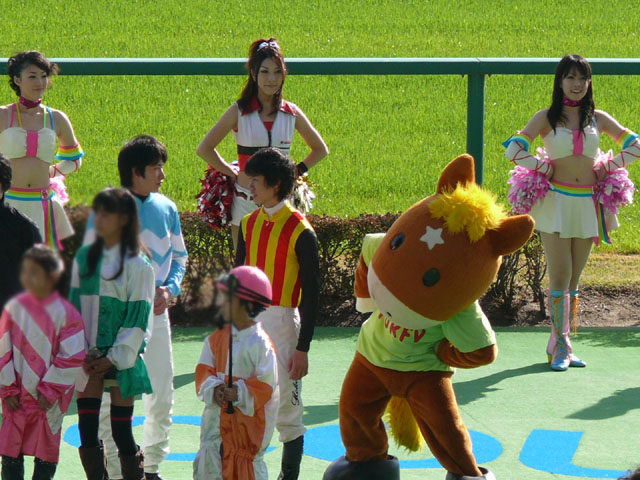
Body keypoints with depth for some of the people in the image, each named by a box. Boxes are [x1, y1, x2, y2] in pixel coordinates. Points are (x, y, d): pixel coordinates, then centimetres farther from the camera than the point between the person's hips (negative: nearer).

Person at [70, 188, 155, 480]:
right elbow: (74, 306, 9)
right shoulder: (84, 258, 9)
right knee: (87, 427, -1)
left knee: (121, 431, -3)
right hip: (88, 357, 4)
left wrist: (116, 357, -11)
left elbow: (138, 316, -6)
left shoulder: (137, 266, -4)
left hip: (122, 358, -4)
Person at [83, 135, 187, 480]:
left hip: (156, 312, 5)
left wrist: (170, 288, -3)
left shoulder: (166, 208, 6)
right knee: (112, 398, -4)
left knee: (162, 397, 10)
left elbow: (178, 256, 16)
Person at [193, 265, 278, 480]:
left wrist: (240, 393, -21)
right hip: (218, 412, 5)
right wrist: (213, 389, -11)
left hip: (249, 415, -5)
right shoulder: (218, 337, 6)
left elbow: (266, 382, -14)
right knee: (209, 457, 0)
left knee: (250, 461, 3)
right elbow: (205, 369, 7)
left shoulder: (260, 343, -13)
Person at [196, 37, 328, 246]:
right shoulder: (239, 111, -1)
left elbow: (320, 149, 19)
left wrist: (298, 171, 8)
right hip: (246, 201, -1)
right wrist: (230, 171, 1)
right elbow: (204, 148, 3)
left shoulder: (291, 113, 4)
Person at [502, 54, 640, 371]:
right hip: (556, 201, -3)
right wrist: (543, 168, -7)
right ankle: (561, 345, -2)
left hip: (588, 203, 3)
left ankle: (559, 342, 15)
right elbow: (513, 150, -10)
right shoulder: (546, 118, -1)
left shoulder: (597, 119, 8)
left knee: (574, 280, 7)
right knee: (560, 277, -7)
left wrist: (608, 167, 3)